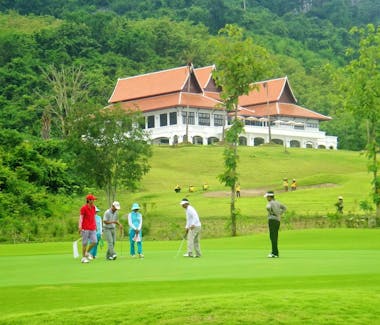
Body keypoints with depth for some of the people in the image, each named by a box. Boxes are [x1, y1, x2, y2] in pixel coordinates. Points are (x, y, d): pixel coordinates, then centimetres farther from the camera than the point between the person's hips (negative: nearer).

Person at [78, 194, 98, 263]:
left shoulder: (93, 207, 12)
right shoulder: (83, 208, -7)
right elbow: (81, 217, -12)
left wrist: (95, 225, 20)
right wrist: (80, 226, -23)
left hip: (92, 228, 6)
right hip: (85, 228, -6)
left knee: (94, 242, -3)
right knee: (85, 243, -2)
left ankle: (87, 252, 21)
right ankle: (83, 257, 7)